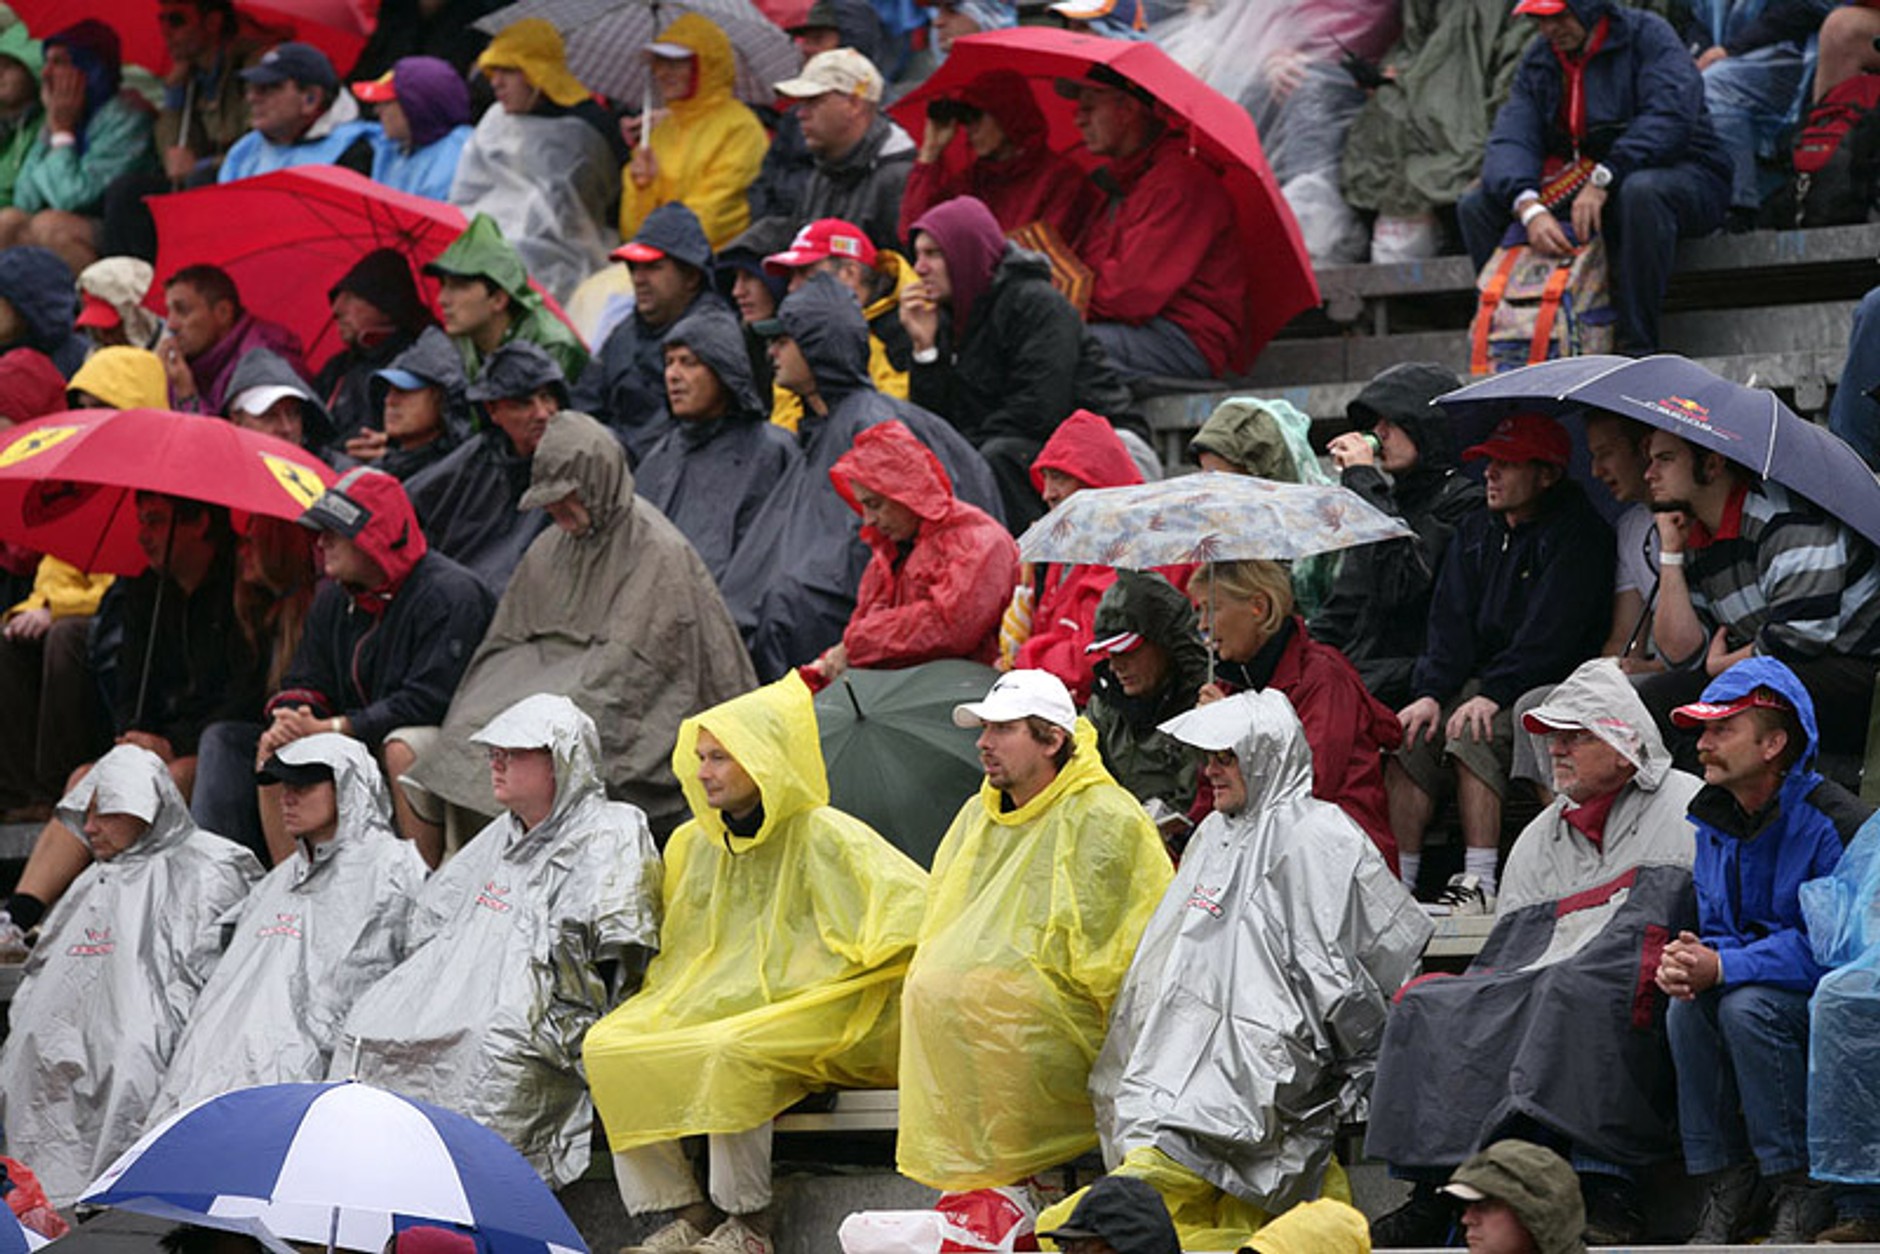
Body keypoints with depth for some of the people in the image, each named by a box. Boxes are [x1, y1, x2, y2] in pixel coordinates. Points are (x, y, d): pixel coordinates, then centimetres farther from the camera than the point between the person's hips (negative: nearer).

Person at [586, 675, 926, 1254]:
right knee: (607, 1046, -15)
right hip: (706, 1002, 7)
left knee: (729, 1052, -37)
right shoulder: (694, 844, 14)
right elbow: (676, 950, 27)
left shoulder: (823, 838, -7)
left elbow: (917, 907, -10)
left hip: (809, 1017, -7)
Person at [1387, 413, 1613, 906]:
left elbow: (1549, 634, -16)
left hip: (1547, 688, -7)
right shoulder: (1477, 531, 16)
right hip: (1477, 681, 7)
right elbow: (1451, 619, 9)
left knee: (1473, 735, -33)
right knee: (1410, 739, -19)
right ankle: (1397, 878, -20)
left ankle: (1480, 880, -34)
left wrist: (1493, 693, -24)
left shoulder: (1578, 536, -7)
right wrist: (1430, 693, -7)